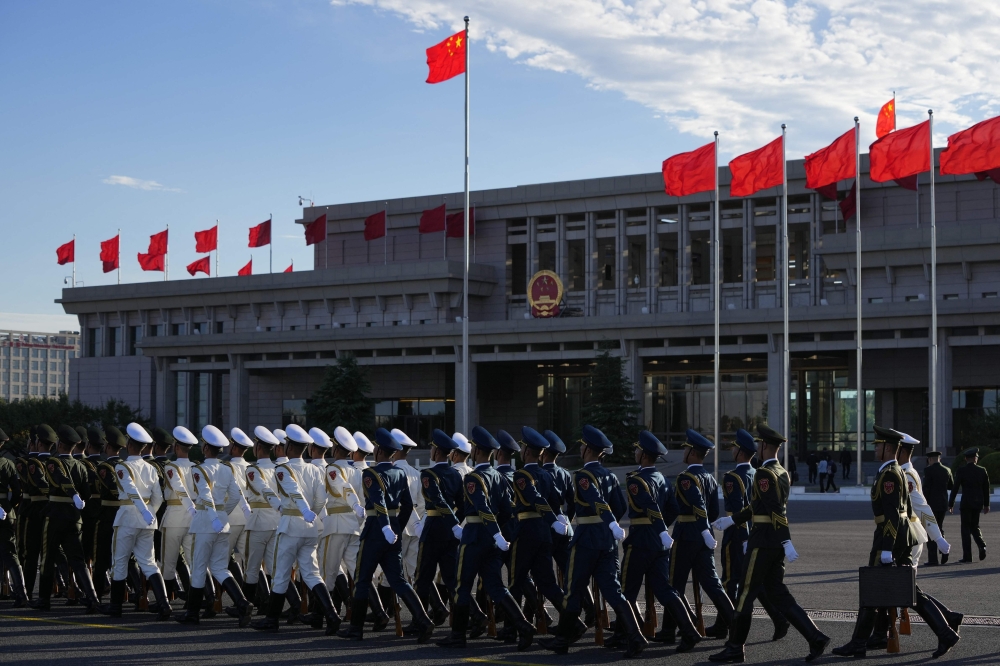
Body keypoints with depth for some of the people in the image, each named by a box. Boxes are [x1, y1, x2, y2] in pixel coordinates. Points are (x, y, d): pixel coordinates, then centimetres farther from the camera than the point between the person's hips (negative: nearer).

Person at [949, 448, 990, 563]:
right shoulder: (982, 471, 2)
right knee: (974, 526, 19)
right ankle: (982, 545, -5)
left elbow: (955, 488, -8)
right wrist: (986, 504, 17)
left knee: (966, 528, 2)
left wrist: (950, 504, -1)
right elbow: (986, 489, 7)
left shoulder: (961, 471, -8)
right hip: (978, 503, 4)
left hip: (966, 503, -4)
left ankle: (967, 556, 0)